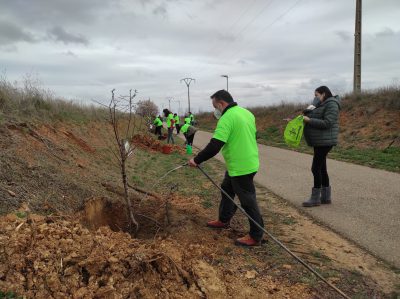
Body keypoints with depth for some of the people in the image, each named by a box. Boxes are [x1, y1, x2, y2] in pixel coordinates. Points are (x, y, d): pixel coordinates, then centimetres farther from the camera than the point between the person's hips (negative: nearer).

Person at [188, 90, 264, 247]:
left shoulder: (227, 118, -20)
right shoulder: (246, 112, 9)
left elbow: (214, 147, -26)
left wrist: (197, 160, -15)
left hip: (241, 167, -10)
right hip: (249, 161, 10)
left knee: (248, 201, 1)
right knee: (226, 190, 23)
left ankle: (256, 236, 13)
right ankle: (223, 220, 38)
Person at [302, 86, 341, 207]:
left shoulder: (331, 104, -11)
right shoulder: (322, 105, 18)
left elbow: (327, 123, -21)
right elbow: (316, 120, 20)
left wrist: (309, 120, -21)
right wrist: (305, 117, 4)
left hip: (324, 142, -10)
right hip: (319, 142, 10)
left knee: (316, 168, -8)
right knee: (321, 168, 12)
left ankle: (315, 198, 0)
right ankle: (326, 197, 20)